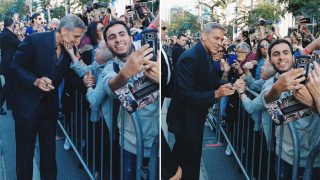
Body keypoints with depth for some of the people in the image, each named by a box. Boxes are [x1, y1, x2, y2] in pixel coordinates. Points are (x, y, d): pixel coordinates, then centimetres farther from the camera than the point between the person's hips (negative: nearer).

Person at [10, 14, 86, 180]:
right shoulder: (34, 41, -18)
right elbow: (16, 66, -13)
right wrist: (35, 81, -28)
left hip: (49, 105, 5)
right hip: (27, 104, -4)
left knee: (49, 152, 12)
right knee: (25, 152, 7)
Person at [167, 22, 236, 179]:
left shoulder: (206, 56, 5)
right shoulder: (190, 58, -24)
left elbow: (210, 82, 8)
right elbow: (185, 95, -29)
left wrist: (226, 87, -11)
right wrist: (216, 94, -31)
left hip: (196, 118, 9)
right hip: (186, 120, -9)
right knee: (189, 165, 2)